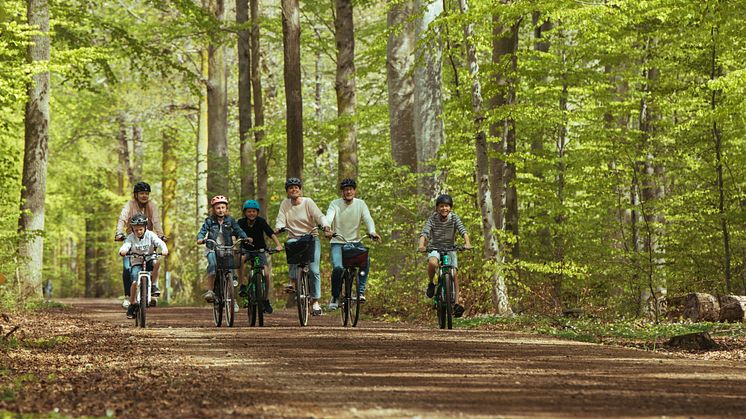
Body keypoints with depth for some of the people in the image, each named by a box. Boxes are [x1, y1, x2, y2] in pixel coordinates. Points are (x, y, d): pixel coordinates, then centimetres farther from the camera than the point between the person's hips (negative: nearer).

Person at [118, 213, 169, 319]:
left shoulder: (150, 235, -7)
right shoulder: (131, 238, -8)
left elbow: (160, 243, -21)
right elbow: (126, 246, -25)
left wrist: (164, 250, -43)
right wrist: (122, 251, -49)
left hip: (149, 260, 1)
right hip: (136, 263, -1)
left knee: (157, 262, -34)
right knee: (134, 282, -23)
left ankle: (153, 286, -15)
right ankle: (132, 305, -4)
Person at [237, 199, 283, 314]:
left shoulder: (261, 221, -14)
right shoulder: (241, 222, -11)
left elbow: (271, 233, -24)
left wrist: (278, 245, -39)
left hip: (260, 250, 0)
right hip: (246, 250, 0)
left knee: (267, 274, -13)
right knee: (241, 259, -37)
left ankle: (266, 300, 3)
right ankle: (242, 285, -24)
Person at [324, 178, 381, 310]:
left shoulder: (360, 204, 2)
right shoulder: (335, 204, -3)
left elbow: (368, 219, -13)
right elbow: (328, 218, -21)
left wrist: (372, 231, -35)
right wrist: (327, 230, -43)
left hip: (355, 242, 1)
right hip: (338, 242, -1)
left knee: (365, 260, -29)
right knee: (338, 268, -24)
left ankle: (361, 291, -18)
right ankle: (335, 297, -2)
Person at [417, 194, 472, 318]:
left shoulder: (454, 218, -11)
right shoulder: (433, 218, -14)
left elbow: (463, 230, -22)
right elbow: (424, 232, -24)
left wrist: (467, 243, -41)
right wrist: (421, 245, -43)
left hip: (450, 248, 1)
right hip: (435, 248, -1)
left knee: (453, 273, -13)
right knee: (432, 263, -34)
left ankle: (457, 302, -7)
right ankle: (431, 284, -6)